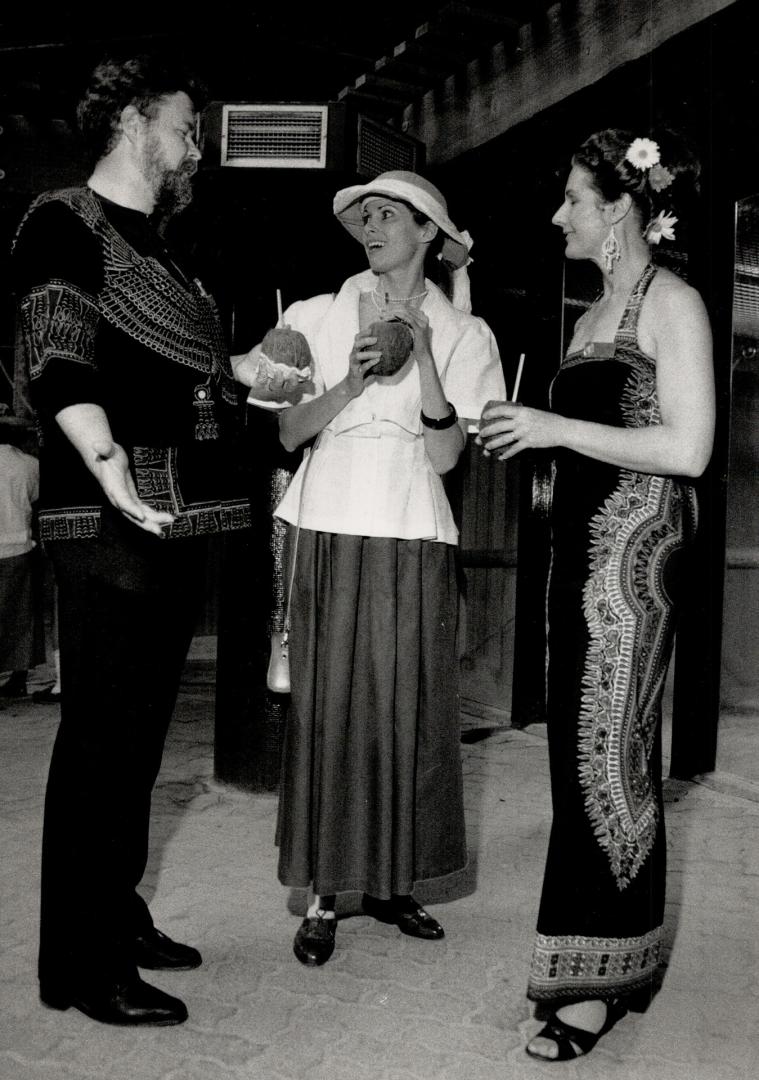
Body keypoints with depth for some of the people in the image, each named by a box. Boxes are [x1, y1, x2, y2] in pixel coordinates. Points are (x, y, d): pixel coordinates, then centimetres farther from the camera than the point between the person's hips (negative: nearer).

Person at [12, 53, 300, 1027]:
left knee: (140, 731, 16)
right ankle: (81, 965, 10)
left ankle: (118, 917, 31)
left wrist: (237, 369, 16)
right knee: (102, 738, -3)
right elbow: (60, 372, -19)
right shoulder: (66, 223, -5)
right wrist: (113, 473, -32)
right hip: (111, 528, -9)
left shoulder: (160, 244, 21)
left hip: (180, 523, 9)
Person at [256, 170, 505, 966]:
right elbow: (289, 432, 3)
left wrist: (421, 352, -11)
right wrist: (351, 381, -13)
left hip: (413, 541, 1)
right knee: (326, 708, 0)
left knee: (406, 710, 4)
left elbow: (445, 455, -2)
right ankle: (323, 894, 10)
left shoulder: (459, 333, 8)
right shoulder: (319, 317, 9)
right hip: (331, 533, 0)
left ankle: (390, 882, 19)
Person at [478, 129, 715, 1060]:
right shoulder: (595, 311, 18)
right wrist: (525, 434, 8)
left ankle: (600, 982, 9)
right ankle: (596, 961, 24)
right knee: (583, 747, 10)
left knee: (606, 752, -4)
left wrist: (557, 428, -16)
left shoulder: (671, 303, -7)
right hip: (580, 539, 8)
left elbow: (687, 448, -16)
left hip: (634, 548, -8)